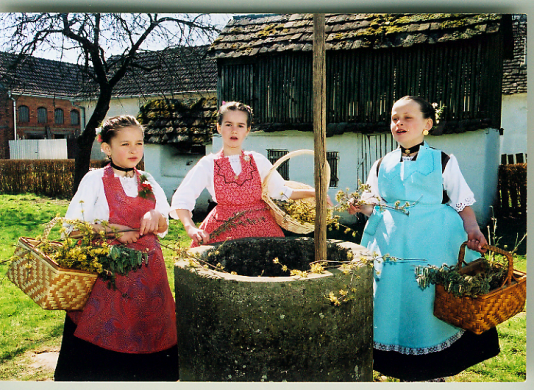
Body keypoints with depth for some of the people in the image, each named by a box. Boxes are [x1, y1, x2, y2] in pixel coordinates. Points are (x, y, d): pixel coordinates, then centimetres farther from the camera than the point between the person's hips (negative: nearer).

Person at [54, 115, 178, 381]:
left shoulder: (148, 183, 10)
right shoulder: (95, 180, -1)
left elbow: (164, 228, 9)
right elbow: (72, 225, -5)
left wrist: (156, 217, -13)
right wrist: (113, 231, -16)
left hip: (148, 269, 4)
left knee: (148, 333, 5)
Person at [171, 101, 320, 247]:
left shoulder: (258, 161, 10)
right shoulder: (208, 164, 3)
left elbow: (282, 191, 13)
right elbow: (181, 199, -4)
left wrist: (311, 193, 0)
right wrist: (191, 228, -21)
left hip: (261, 230, 2)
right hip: (223, 233, -1)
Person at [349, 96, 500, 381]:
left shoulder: (443, 163, 2)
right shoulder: (382, 166, 9)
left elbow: (463, 205, 2)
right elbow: (376, 209, 14)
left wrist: (472, 229, -16)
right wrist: (361, 207, -7)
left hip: (434, 249, -2)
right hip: (392, 248, 3)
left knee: (430, 309, 2)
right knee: (394, 307, 6)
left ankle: (434, 375, 25)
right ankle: (407, 373, 26)